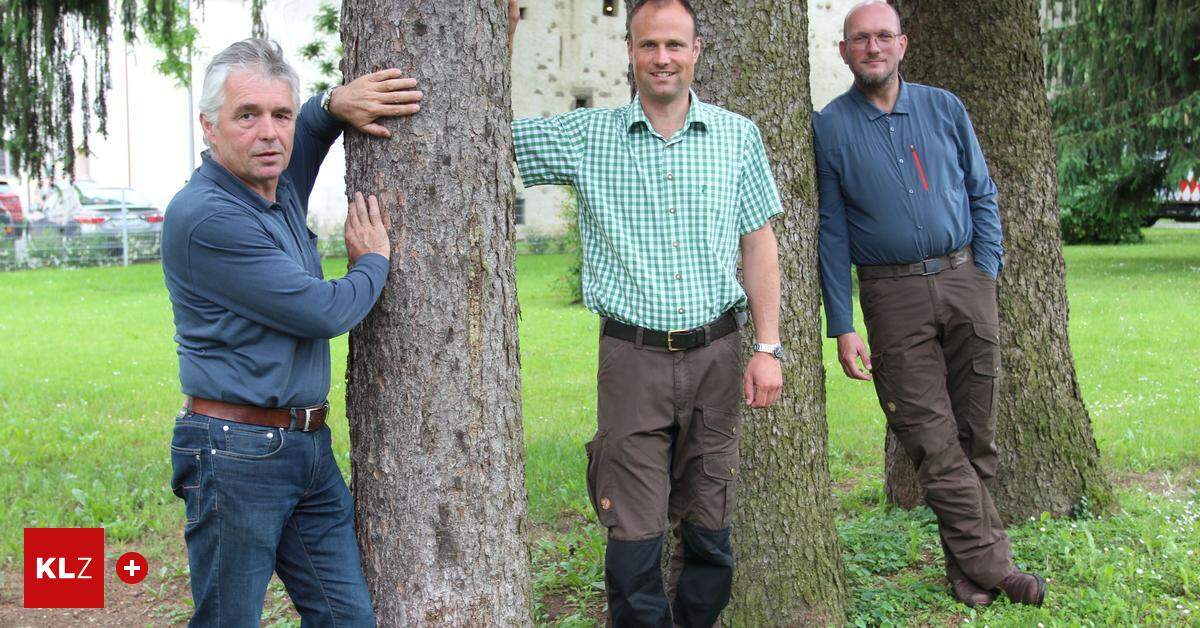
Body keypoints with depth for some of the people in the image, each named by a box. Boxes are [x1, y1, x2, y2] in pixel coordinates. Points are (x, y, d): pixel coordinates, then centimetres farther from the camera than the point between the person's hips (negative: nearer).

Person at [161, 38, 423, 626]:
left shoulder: (278, 185, 8)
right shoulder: (205, 217, -20)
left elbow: (307, 133, 32)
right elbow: (324, 313, -19)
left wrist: (334, 102, 8)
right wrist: (373, 261, 2)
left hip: (309, 446, 8)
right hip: (236, 453, -8)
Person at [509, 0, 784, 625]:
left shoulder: (738, 136, 6)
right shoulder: (586, 137, 3)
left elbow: (758, 244, 8)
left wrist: (767, 346, 2)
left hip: (715, 355, 2)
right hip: (632, 359, -1)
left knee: (709, 532, 11)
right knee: (634, 535, 0)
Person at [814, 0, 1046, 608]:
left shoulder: (944, 108, 9)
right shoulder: (829, 127, 2)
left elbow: (982, 194, 14)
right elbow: (831, 231, 1)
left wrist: (984, 275, 1)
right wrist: (842, 327, -4)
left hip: (966, 281, 3)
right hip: (893, 297, -2)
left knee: (976, 433, 5)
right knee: (934, 441, -5)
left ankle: (968, 566, 17)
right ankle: (988, 562, 3)